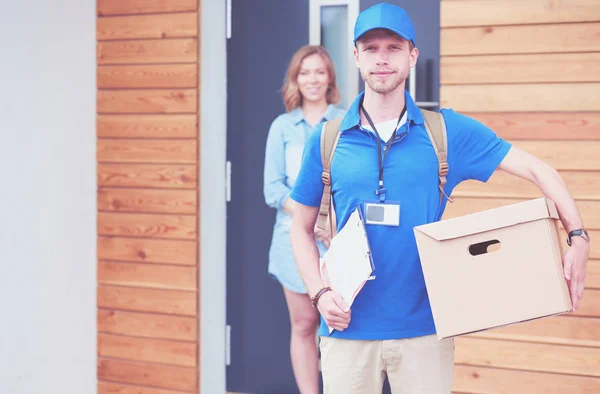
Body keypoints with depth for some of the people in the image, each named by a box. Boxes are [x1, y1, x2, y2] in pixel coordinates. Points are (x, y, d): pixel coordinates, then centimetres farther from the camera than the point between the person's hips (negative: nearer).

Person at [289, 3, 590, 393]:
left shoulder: (448, 131, 2)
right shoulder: (327, 139, 3)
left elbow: (538, 170, 2)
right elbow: (302, 229, 10)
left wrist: (578, 237, -10)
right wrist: (320, 294, -4)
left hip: (425, 329, 0)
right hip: (349, 329, 0)